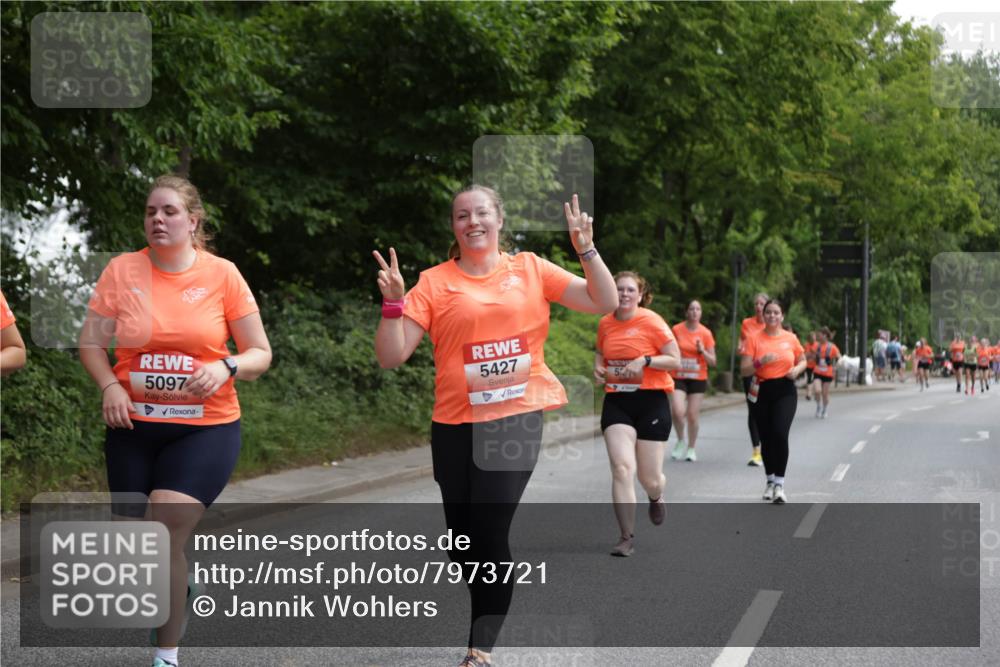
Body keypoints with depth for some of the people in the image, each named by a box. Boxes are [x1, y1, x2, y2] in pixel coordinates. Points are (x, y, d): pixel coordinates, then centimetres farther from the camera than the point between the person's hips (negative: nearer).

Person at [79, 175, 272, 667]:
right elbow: (91, 343, 3)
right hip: (133, 428, 3)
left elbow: (261, 353, 0)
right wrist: (110, 386, -15)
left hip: (205, 429, -3)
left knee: (162, 537, -20)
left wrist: (226, 367, -21)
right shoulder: (122, 270, -1)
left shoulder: (222, 275, -4)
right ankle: (179, 587, 47)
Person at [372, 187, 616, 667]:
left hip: (517, 420, -1)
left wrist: (586, 250, -8)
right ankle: (492, 606, 37)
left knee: (489, 531, -11)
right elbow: (390, 357, -2)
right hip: (455, 426, 1)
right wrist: (393, 303, -16)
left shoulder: (530, 269, 6)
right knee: (461, 537, 7)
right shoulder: (434, 283, 2)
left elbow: (605, 303, 4)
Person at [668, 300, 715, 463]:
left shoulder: (705, 333, -2)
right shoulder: (676, 330, -3)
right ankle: (681, 440, 10)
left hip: (698, 379, 1)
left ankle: (691, 448, 20)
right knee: (678, 411, -18)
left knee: (692, 415, 1)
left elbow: (713, 362, 2)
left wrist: (703, 351, -15)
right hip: (678, 377, -1)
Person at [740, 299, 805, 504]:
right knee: (766, 438, 8)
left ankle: (780, 483, -10)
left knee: (780, 433, -18)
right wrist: (761, 362, -21)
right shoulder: (754, 339, -1)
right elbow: (744, 369, -4)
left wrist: (797, 369, -4)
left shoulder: (790, 338, 3)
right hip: (762, 392, 1)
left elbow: (802, 361, 18)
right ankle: (770, 480, 28)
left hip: (785, 391, -1)